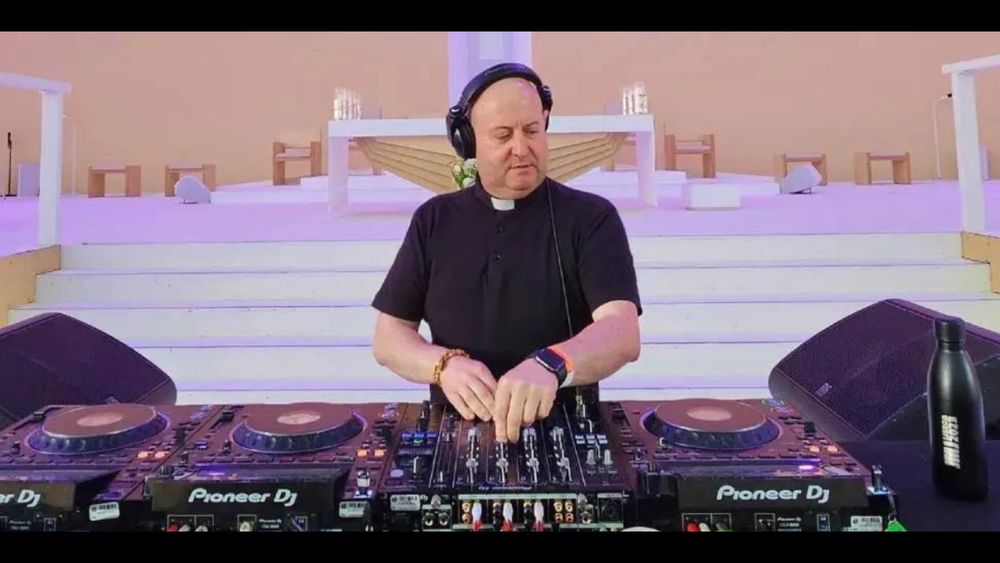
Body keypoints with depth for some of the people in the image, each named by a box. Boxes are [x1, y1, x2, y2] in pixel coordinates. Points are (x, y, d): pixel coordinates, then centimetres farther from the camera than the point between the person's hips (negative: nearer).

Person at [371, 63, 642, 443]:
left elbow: (622, 333, -16)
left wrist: (551, 365, -36)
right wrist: (444, 364, -15)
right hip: (458, 431, 2)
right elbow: (389, 337, 7)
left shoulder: (591, 217, -2)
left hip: (565, 430, -1)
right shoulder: (433, 220, 7)